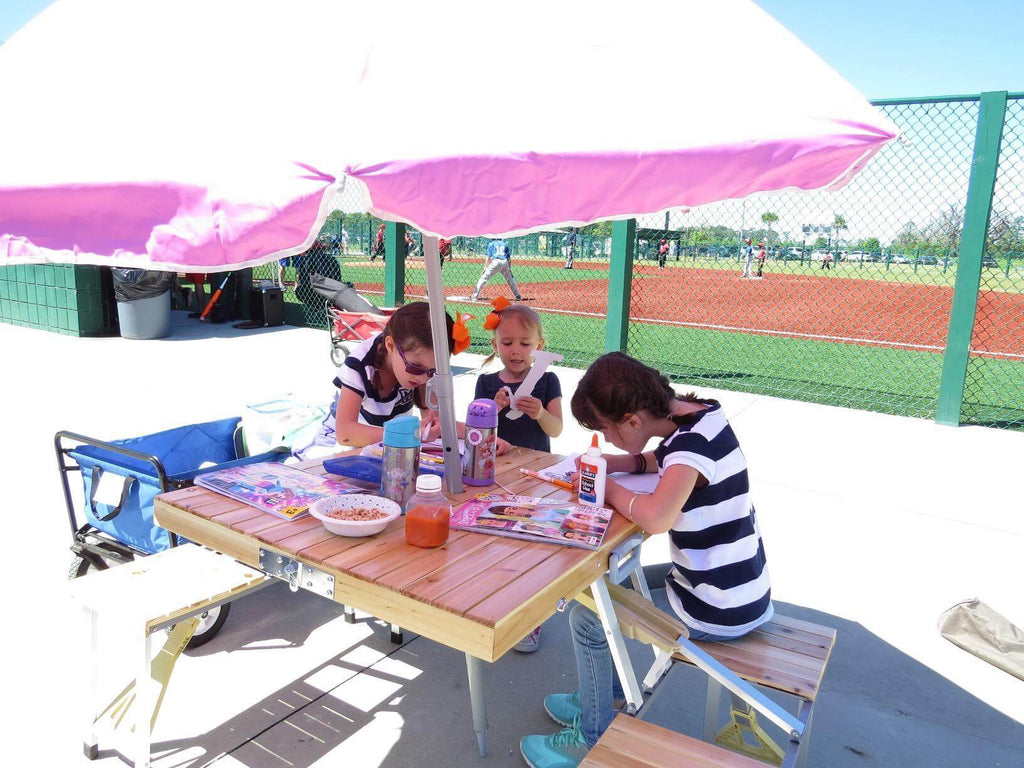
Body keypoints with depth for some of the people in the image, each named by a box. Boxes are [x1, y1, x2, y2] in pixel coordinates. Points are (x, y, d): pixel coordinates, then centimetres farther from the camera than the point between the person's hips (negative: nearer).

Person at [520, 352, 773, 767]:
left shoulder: (691, 441, -28)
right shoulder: (702, 413, -1)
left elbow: (656, 517, -43)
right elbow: (665, 460, 18)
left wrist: (608, 488, -23)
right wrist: (615, 463, 1)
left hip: (719, 612, -9)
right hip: (745, 589, 9)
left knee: (587, 618, 0)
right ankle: (603, 697, 36)